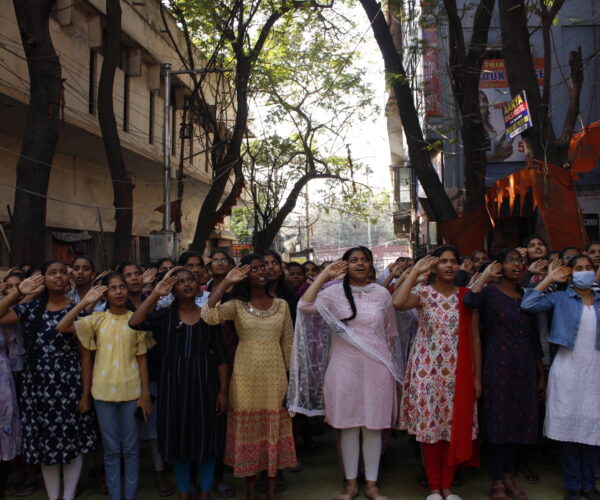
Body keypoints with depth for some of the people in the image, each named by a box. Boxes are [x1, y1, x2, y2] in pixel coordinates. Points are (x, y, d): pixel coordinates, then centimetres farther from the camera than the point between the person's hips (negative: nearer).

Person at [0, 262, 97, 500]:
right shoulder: (31, 308, 5)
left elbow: (85, 355, -4)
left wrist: (85, 393, -8)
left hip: (69, 386, -3)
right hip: (37, 386, 3)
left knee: (71, 441, 3)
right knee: (45, 442, 10)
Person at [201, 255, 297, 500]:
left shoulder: (281, 305, 5)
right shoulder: (237, 305, -1)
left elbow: (288, 343, 7)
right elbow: (208, 316, -20)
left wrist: (291, 376, 3)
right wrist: (226, 282, -19)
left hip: (274, 374, 1)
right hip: (246, 374, -1)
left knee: (274, 428, 7)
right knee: (248, 428, 6)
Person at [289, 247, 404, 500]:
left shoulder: (382, 293, 4)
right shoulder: (335, 292, -2)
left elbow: (390, 333, 12)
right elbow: (304, 305, -18)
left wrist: (390, 362, 13)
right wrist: (324, 275, -13)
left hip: (376, 368, 1)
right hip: (345, 367, -1)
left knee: (373, 426, 8)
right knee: (349, 426, 8)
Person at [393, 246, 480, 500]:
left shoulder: (466, 296, 5)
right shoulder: (423, 293, -3)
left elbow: (475, 338, 6)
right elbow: (398, 302, -27)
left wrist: (477, 376, 3)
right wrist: (415, 271, -17)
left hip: (457, 373, 2)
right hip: (427, 371, -2)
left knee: (454, 427, 8)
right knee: (429, 425, 4)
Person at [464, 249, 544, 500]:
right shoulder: (489, 292, -6)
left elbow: (533, 338, 16)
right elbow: (469, 301, -31)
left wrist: (541, 374, 17)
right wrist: (485, 275, -20)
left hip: (525, 368, 6)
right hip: (498, 366, -6)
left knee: (518, 422, 11)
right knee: (499, 422, 0)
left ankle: (508, 477, 26)